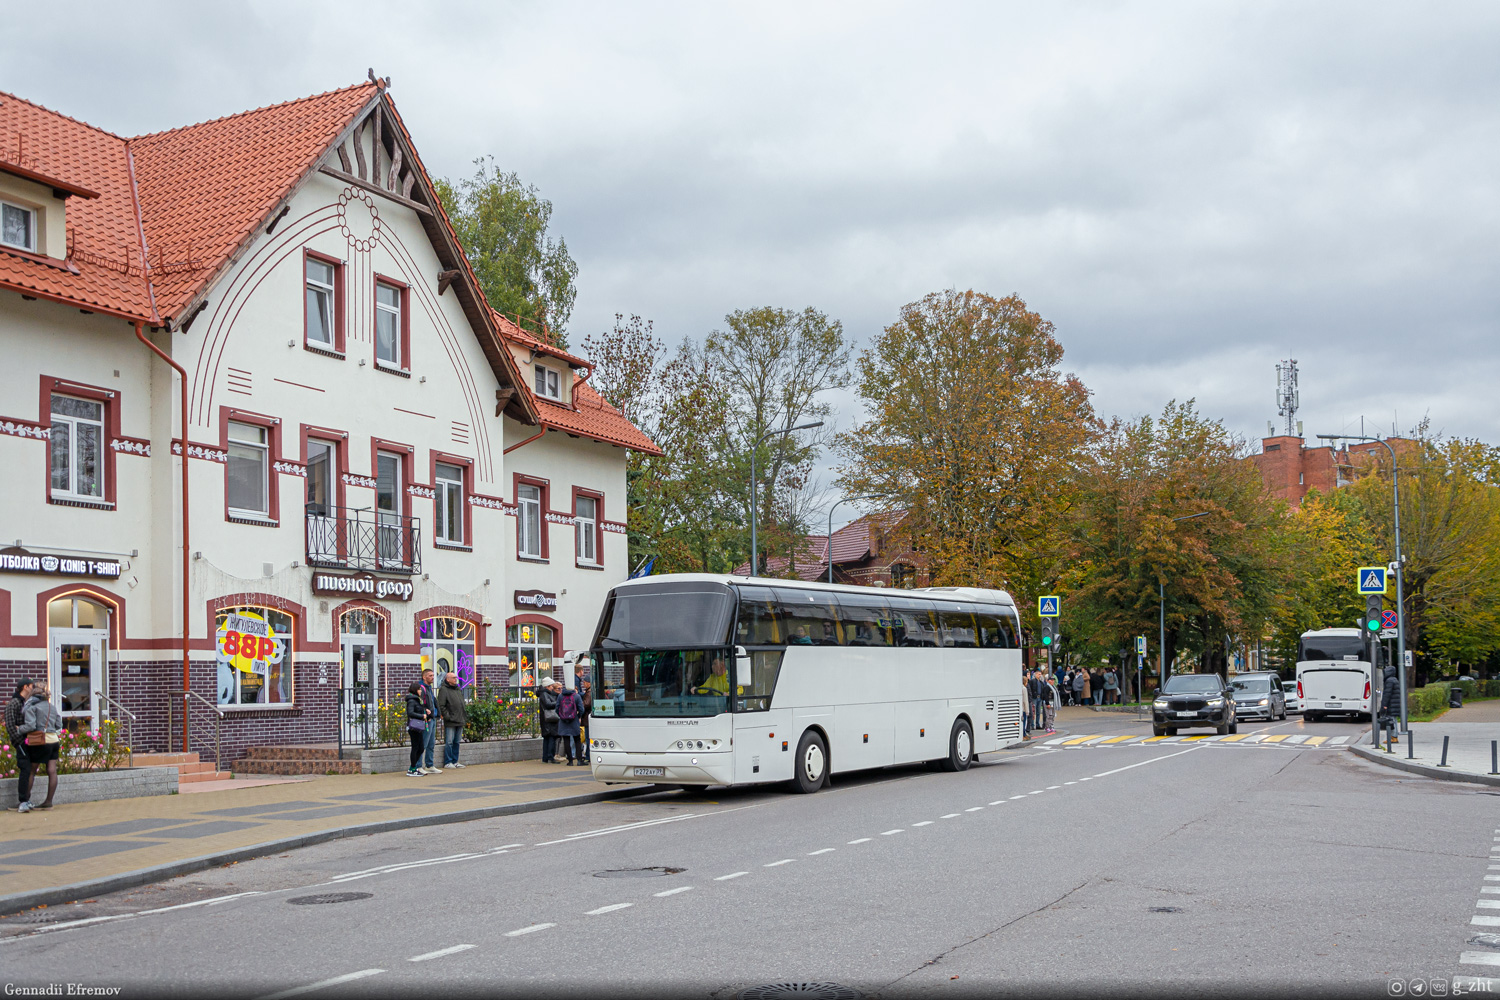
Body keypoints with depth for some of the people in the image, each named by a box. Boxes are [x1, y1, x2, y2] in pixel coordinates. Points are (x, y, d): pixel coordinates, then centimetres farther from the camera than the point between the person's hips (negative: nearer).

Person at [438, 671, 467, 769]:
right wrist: (447, 716, -16)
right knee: (449, 742, -4)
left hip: (460, 721, 7)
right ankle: (448, 762, 1)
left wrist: (465, 715, 14)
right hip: (450, 722, -7)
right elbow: (441, 706, -12)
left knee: (457, 742, 11)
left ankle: (455, 761, 17)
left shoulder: (459, 689, 18)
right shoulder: (443, 690, -6)